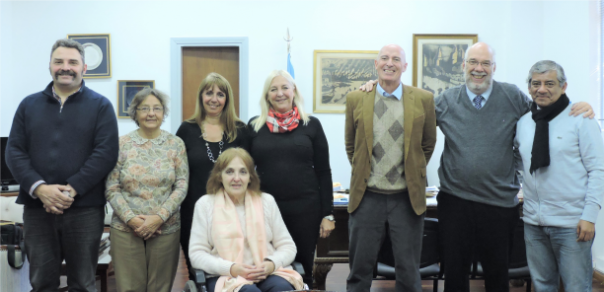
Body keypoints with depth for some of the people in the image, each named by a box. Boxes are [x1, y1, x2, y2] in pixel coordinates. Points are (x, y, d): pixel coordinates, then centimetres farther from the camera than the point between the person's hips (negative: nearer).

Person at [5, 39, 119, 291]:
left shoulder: (100, 106, 3)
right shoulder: (29, 105, 12)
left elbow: (106, 153, -7)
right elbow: (14, 152, 4)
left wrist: (72, 190, -16)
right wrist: (39, 188, -13)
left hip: (84, 209, -2)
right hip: (37, 208, 3)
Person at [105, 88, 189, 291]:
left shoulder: (176, 144, 3)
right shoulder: (122, 144, 2)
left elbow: (181, 186, -1)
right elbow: (111, 188, 0)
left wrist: (159, 217, -11)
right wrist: (131, 218, -12)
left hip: (166, 228, 1)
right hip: (125, 229, 0)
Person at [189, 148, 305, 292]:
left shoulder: (266, 201, 13)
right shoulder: (205, 204, 7)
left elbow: (287, 246, 13)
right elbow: (197, 254, 2)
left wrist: (272, 264, -10)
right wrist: (231, 268, -14)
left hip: (268, 274, 2)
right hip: (226, 277, -2)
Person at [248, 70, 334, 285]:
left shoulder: (311, 125, 2)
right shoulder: (255, 126, 4)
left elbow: (323, 172, 2)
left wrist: (328, 214, -1)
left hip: (306, 208, -1)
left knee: (303, 268, 9)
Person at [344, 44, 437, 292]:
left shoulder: (423, 99, 1)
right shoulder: (355, 99, 3)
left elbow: (428, 144, 11)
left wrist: (414, 172, 11)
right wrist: (362, 172, 11)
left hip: (408, 197, 0)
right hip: (367, 196, 1)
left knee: (408, 272, 9)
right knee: (360, 269, 9)